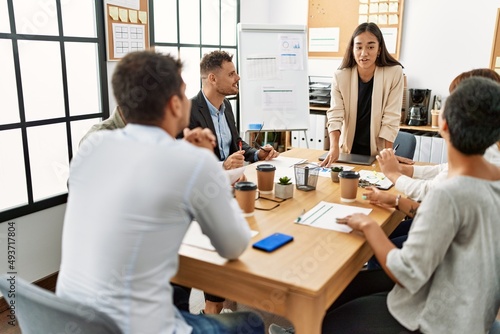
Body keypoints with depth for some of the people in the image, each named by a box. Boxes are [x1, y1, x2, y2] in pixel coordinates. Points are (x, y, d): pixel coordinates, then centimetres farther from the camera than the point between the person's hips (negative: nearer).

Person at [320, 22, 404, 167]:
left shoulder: (394, 73, -11)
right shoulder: (340, 76, -8)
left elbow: (391, 119, -11)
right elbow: (335, 115, -15)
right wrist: (334, 148, -30)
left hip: (377, 153, -1)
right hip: (348, 151, 1)